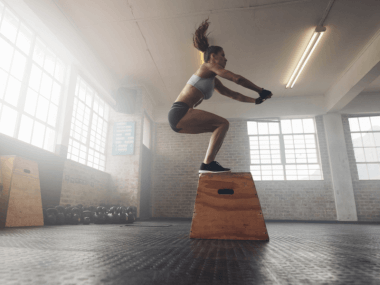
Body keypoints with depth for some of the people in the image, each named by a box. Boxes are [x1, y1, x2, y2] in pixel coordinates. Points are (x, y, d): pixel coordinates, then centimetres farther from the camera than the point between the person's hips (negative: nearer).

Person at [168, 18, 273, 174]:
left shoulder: (214, 81, 25)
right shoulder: (209, 65, 1)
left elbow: (233, 94, 28)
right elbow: (237, 79, -5)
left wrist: (255, 100, 22)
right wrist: (261, 91, 1)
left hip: (179, 118, 9)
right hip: (179, 113, -9)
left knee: (220, 128, 14)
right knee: (223, 123, -13)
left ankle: (208, 163, 4)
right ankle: (208, 164, -18)